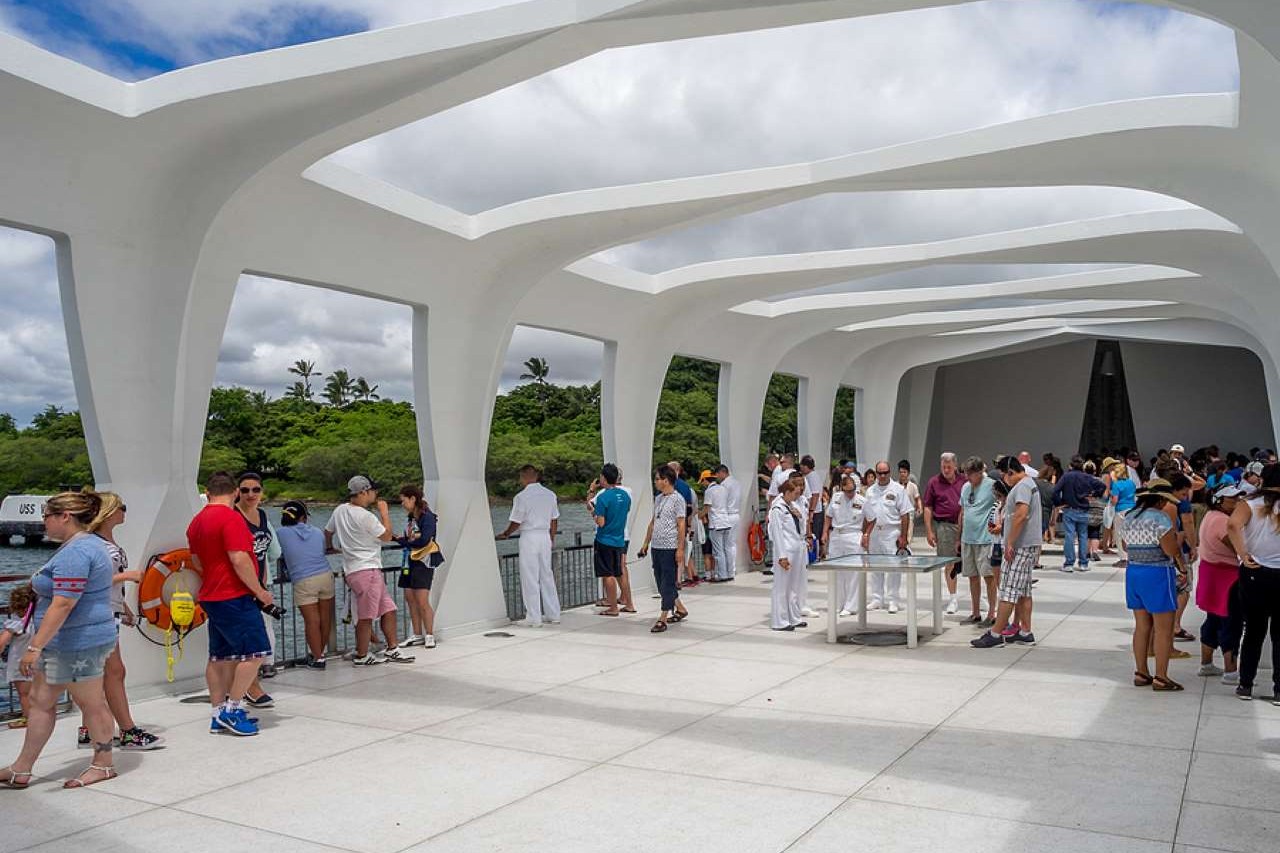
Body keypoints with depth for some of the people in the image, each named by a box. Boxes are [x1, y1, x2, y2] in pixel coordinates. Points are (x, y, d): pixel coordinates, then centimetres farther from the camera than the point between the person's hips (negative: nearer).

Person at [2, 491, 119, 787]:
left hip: (79, 643, -11)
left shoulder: (74, 553, -22)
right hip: (63, 643, 11)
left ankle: (104, 765, 17)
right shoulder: (90, 544, 13)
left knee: (92, 703, 3)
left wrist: (35, 646, -26)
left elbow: (62, 605, -27)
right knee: (40, 701, 14)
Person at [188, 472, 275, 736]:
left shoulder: (197, 521, 13)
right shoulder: (231, 518, -15)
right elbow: (240, 560, -21)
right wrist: (260, 591, -11)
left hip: (212, 596, 9)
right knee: (255, 652, -5)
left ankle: (218, 715, 16)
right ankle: (232, 709, -4)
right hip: (235, 597, -9)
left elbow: (196, 562, 21)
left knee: (220, 656, 12)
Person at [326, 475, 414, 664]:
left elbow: (327, 531, 25)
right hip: (366, 570, -10)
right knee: (366, 616, -2)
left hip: (353, 569, 10)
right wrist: (384, 512, 2)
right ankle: (362, 656, 6)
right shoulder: (365, 516, -16)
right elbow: (387, 536, -6)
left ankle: (392, 650, 16)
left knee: (388, 609, 11)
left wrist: (329, 547, 44)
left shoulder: (340, 510, 10)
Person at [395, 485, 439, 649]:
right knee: (410, 599, 7)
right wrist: (398, 538, -6)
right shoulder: (409, 518, 13)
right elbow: (408, 541, 11)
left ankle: (430, 635, 3)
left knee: (422, 601, -9)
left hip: (424, 563, -8)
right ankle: (417, 635, 16)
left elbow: (423, 541, -20)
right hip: (410, 562, 8)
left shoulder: (428, 517, -12)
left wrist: (403, 541, -6)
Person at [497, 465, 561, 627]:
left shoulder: (521, 497, -13)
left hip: (529, 537, -6)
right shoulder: (550, 494, 5)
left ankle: (534, 618, 4)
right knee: (547, 576, 14)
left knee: (530, 579, 1)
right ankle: (553, 615, 18)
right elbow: (554, 520, 10)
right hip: (545, 536, 6)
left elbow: (516, 523, -10)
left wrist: (505, 534, 7)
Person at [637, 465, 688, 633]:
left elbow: (681, 525, -12)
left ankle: (662, 619, 0)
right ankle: (680, 609, 29)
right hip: (656, 547, 8)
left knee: (668, 584, -3)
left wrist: (680, 549, -16)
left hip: (670, 548, -8)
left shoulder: (677, 499, -9)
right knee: (660, 583, 13)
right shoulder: (658, 498, 14)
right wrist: (646, 543, 18)